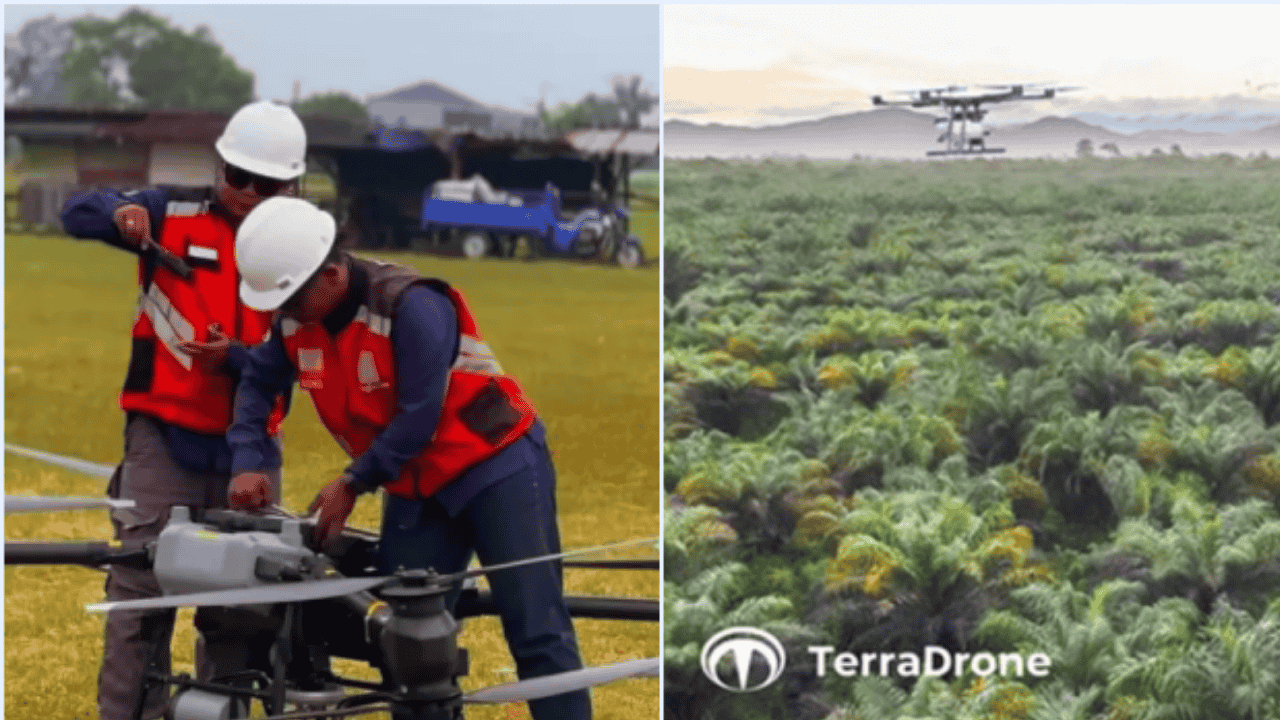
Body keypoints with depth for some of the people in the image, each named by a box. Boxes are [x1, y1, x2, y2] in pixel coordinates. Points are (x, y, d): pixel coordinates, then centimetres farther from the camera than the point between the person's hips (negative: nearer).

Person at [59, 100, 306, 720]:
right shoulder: (175, 214, 0)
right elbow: (77, 213, -2)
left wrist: (233, 359, -21)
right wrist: (118, 214, -24)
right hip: (164, 437, -3)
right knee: (143, 591, -7)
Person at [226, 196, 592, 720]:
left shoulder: (410, 306, -26)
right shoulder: (296, 320, -4)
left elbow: (418, 417, -26)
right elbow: (257, 382, 8)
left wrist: (353, 484, -18)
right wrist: (247, 462, -8)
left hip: (495, 465, -7)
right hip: (414, 485, 8)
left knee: (537, 632, -10)